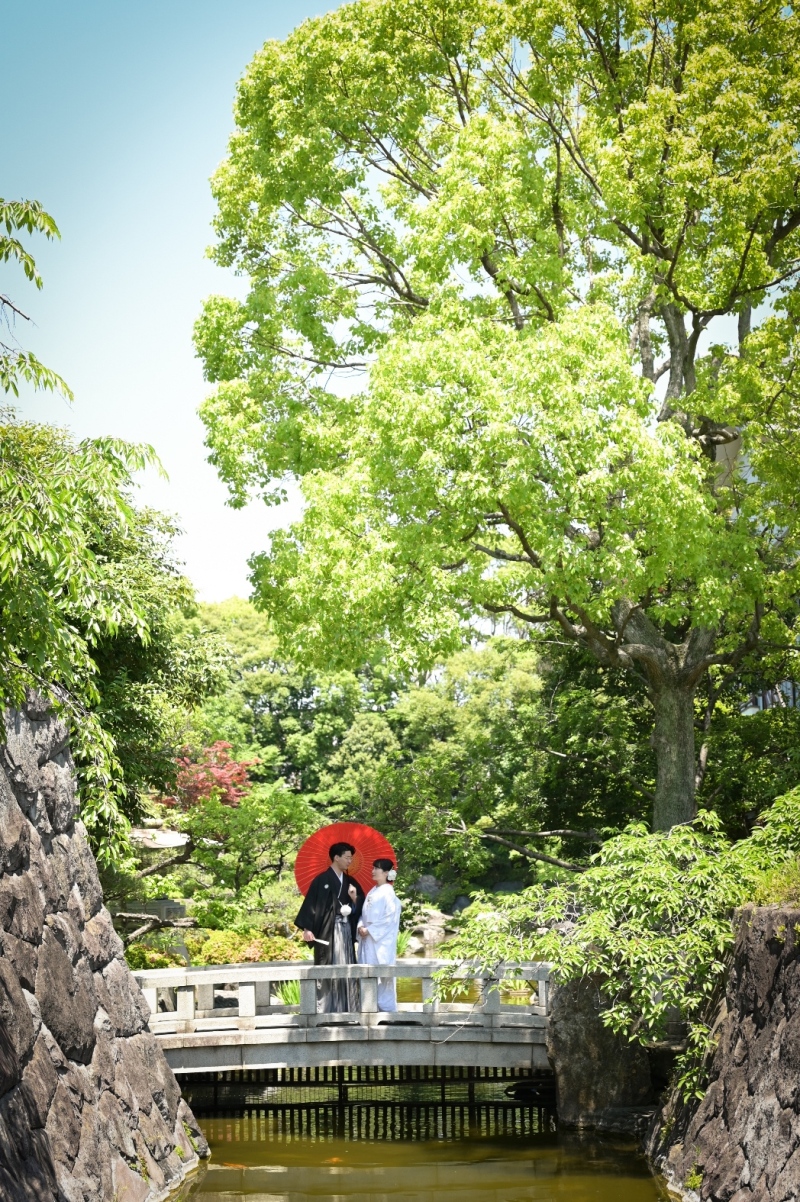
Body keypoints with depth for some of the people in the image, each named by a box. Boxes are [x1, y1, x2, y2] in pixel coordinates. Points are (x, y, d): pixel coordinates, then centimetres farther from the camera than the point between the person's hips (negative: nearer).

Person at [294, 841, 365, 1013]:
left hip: (346, 930, 6)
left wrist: (355, 899, -5)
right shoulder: (321, 880, -4)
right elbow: (310, 903, -9)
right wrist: (307, 928, -17)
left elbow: (360, 907, 16)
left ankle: (347, 1007, 8)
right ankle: (326, 1008, -2)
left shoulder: (351, 882, 14)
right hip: (327, 930, -6)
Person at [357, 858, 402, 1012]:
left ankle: (386, 1007, -1)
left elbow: (390, 918, -14)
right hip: (368, 940, 8)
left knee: (383, 975, -6)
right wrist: (361, 927, -3)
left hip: (381, 941, -8)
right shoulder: (371, 892, 16)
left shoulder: (388, 892, -8)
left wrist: (370, 930, -14)